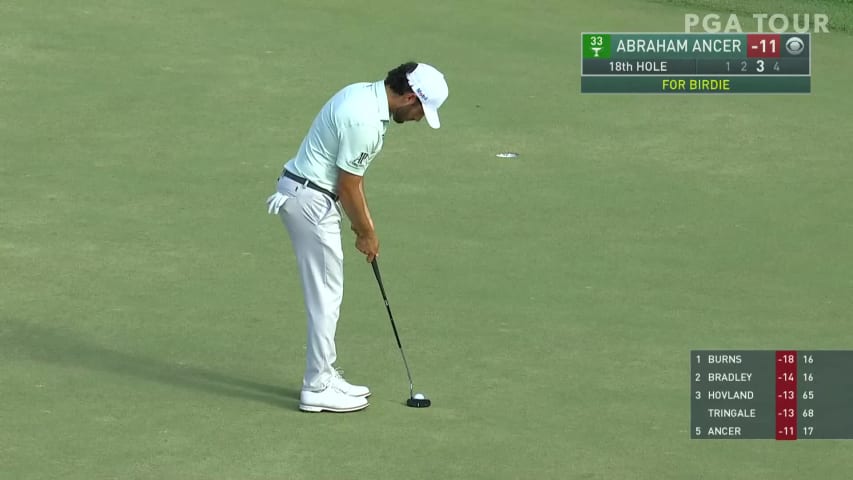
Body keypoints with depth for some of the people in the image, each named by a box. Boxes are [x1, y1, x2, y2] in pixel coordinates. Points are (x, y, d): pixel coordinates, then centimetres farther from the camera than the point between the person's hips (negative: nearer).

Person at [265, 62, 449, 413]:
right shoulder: (364, 120, -24)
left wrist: (364, 222, 16)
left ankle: (324, 374, 22)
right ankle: (318, 387, 2)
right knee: (326, 294, -4)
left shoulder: (366, 96, 7)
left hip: (308, 194, 10)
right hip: (310, 199, -10)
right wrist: (367, 232, -3)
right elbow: (348, 185, -17)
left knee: (327, 292, 15)